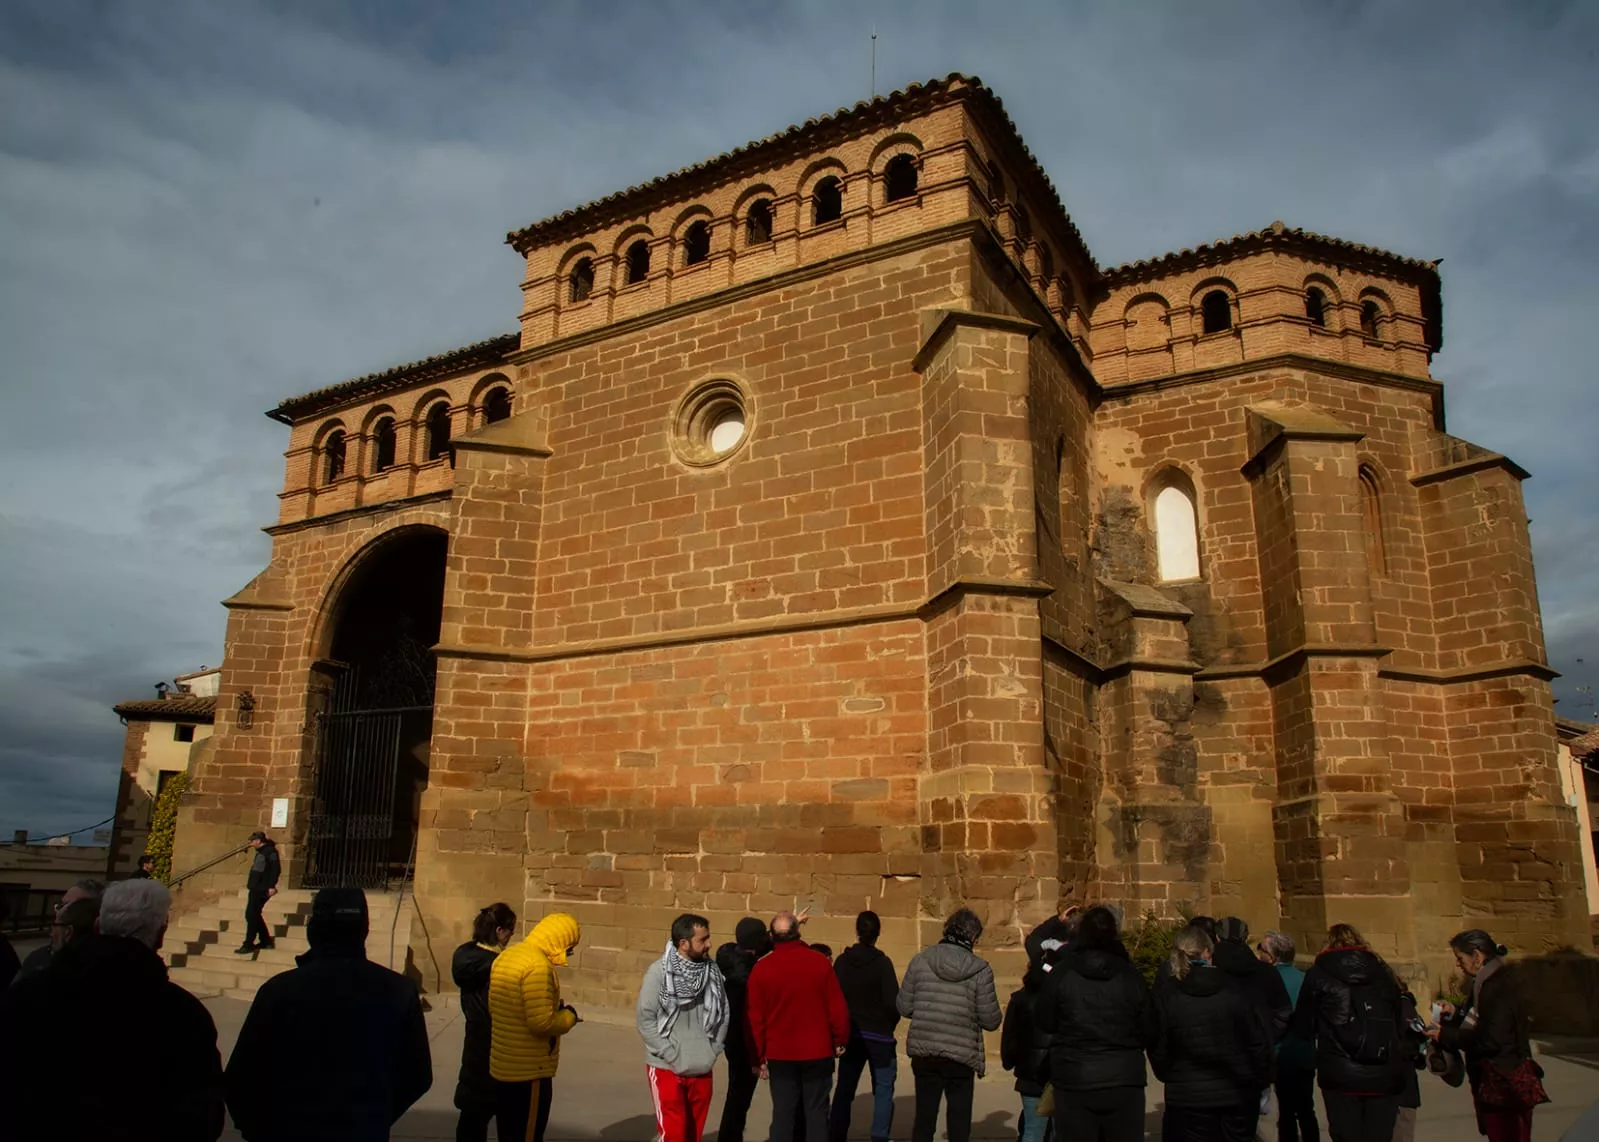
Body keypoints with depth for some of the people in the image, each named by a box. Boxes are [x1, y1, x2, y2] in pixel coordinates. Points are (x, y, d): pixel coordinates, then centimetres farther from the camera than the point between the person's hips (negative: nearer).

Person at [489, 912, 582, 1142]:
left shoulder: (506, 956, 7)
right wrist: (569, 1017, -7)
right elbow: (542, 1022, -27)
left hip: (503, 1065, 9)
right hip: (529, 1070, -9)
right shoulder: (538, 966, -23)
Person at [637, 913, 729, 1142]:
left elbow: (723, 1013, 8)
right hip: (667, 1068, -4)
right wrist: (671, 1054, -14)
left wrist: (713, 1050, -1)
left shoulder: (712, 971, -1)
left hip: (702, 1069, 4)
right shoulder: (659, 971, -13)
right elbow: (645, 1018, -12)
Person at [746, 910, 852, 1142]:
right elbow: (837, 1007, -4)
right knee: (816, 1112, 8)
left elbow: (754, 1018, -3)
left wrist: (758, 1057, 5)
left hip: (780, 1055, 1)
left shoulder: (761, 969, -5)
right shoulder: (820, 963, -7)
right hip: (817, 1051, 0)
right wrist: (840, 1041, 9)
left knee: (783, 1113, 8)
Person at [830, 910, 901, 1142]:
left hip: (850, 1034, 4)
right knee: (883, 1090, 8)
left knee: (844, 1089, 13)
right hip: (879, 1036, -3)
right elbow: (893, 1002, -14)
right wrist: (889, 1025, 5)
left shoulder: (841, 961, -3)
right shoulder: (882, 962, -14)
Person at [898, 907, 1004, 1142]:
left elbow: (904, 1008, 1)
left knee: (923, 1120, 17)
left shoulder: (920, 961, -3)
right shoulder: (980, 970, -9)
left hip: (923, 1053, 2)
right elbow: (991, 1021, -6)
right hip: (961, 1056, -2)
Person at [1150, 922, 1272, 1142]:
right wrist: (1262, 1080, 11)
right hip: (1238, 1092, 2)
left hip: (1188, 1096, -2)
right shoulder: (1233, 987, -3)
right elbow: (1257, 1039, -1)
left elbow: (1158, 1045, -4)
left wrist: (1168, 1076, 13)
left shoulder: (1165, 992, -7)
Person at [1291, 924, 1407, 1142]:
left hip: (1340, 1076, -2)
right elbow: (1399, 1020, 19)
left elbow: (1303, 1026, 10)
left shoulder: (1319, 973, 6)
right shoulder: (1382, 971, 13)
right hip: (1384, 1076, 3)